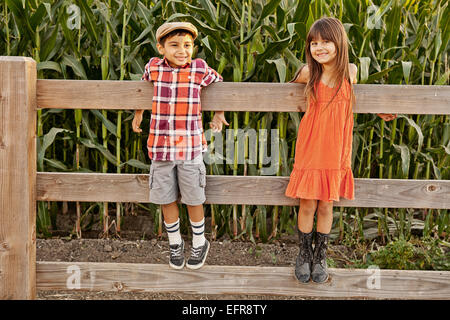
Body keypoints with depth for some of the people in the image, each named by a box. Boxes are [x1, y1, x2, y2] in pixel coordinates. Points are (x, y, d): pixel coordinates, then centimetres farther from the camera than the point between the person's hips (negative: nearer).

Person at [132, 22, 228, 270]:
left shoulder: (200, 69, -4)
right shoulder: (154, 67, 0)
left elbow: (219, 84, 17)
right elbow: (144, 84, 24)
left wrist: (219, 114, 17)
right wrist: (138, 113, 27)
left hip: (191, 148, -1)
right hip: (161, 146, 2)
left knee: (193, 199, 8)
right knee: (167, 200, 10)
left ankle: (199, 243, 30)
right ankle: (175, 243, 31)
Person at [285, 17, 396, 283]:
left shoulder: (351, 71, -5)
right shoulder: (309, 73, -8)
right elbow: (293, 86, 16)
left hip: (336, 151, 1)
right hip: (310, 149, -1)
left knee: (326, 206, 9)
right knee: (307, 206, 5)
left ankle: (321, 255, 30)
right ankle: (304, 254, 28)